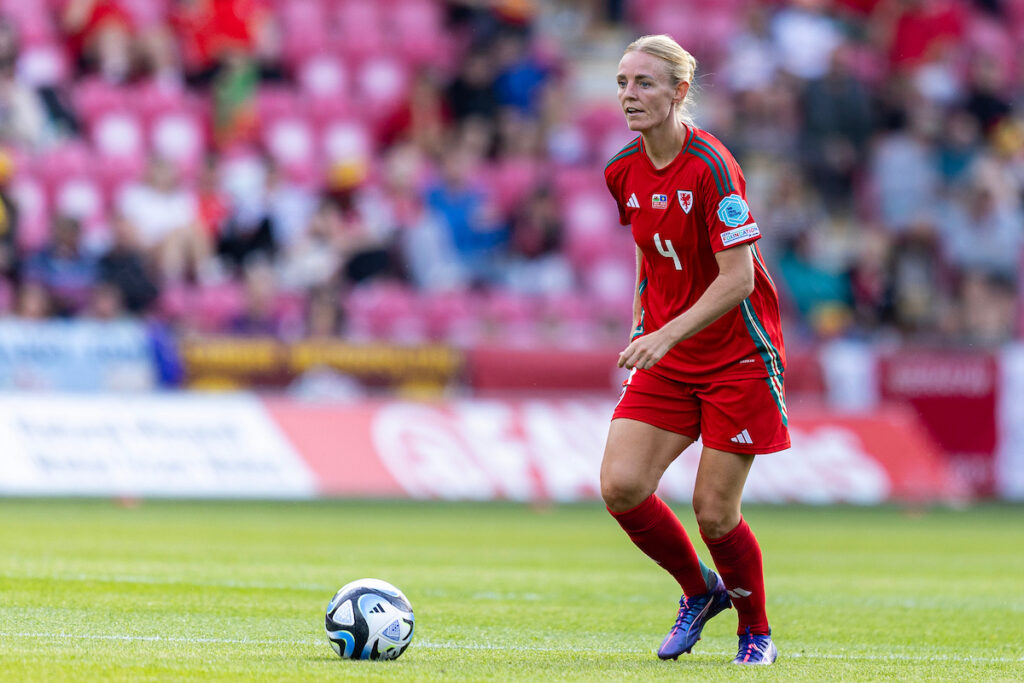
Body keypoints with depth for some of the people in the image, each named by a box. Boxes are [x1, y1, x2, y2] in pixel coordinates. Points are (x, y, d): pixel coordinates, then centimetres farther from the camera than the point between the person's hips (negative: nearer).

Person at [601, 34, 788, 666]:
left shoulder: (710, 167, -20)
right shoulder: (623, 173, 1)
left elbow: (737, 278, -23)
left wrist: (666, 336, -30)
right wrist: (639, 324, 14)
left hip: (738, 358, -6)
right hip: (664, 357, 6)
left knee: (714, 512, -5)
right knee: (621, 486, -10)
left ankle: (756, 633, 20)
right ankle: (700, 590, 17)